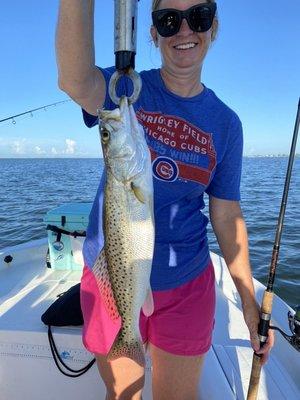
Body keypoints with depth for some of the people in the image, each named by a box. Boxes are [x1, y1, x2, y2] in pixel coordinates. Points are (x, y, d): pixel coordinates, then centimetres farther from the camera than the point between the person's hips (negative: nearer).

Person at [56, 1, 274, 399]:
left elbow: (227, 216, 0)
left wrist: (249, 300, 2)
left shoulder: (226, 123, -2)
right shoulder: (125, 90, -6)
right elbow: (75, 81, -30)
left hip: (186, 284, 1)